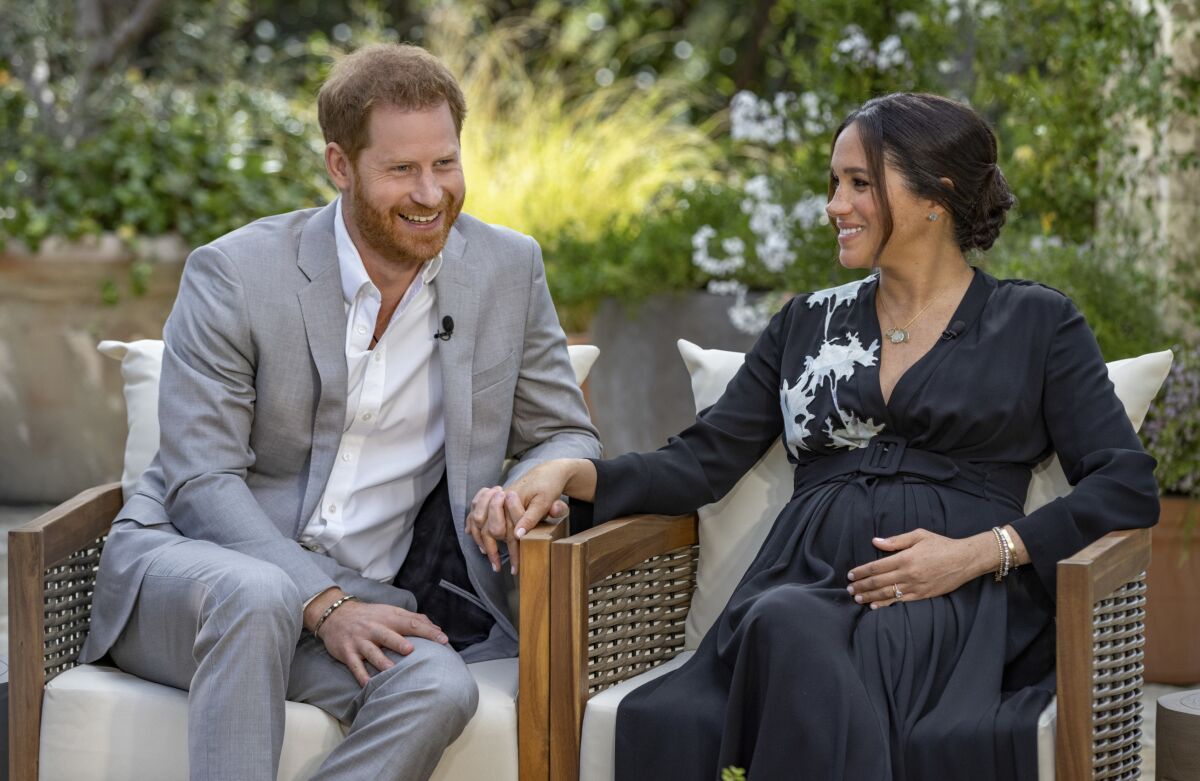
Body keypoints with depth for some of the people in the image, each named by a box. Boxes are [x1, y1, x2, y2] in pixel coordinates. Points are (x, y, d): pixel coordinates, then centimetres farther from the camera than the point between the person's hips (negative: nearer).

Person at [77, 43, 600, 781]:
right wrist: (323, 604, -23)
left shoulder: (508, 269, 4)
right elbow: (202, 483, -10)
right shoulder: (233, 273, -6)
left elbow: (568, 437, 13)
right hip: (189, 565, -3)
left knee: (440, 688, -31)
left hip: (355, 600, 3)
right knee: (257, 596, -39)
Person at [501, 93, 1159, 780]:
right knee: (787, 630, -36)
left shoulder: (1035, 323, 14)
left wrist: (977, 553, -9)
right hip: (803, 586, 2)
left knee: (887, 642, -39)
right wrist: (573, 474, -1)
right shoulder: (809, 323, 24)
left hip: (956, 604, -2)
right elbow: (703, 461, 18)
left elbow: (1129, 486, 4)